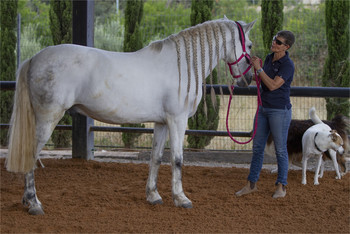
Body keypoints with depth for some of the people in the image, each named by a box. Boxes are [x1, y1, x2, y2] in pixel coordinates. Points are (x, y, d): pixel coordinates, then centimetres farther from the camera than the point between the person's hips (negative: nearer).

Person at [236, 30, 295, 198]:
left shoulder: (288, 65, -16)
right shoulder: (269, 58, 7)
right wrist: (256, 72, 0)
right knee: (257, 147, 11)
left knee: (280, 149, 3)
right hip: (263, 109, 8)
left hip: (280, 110, -8)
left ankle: (281, 186, 14)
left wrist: (258, 68, -19)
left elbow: (273, 85, -23)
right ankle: (251, 184, 18)